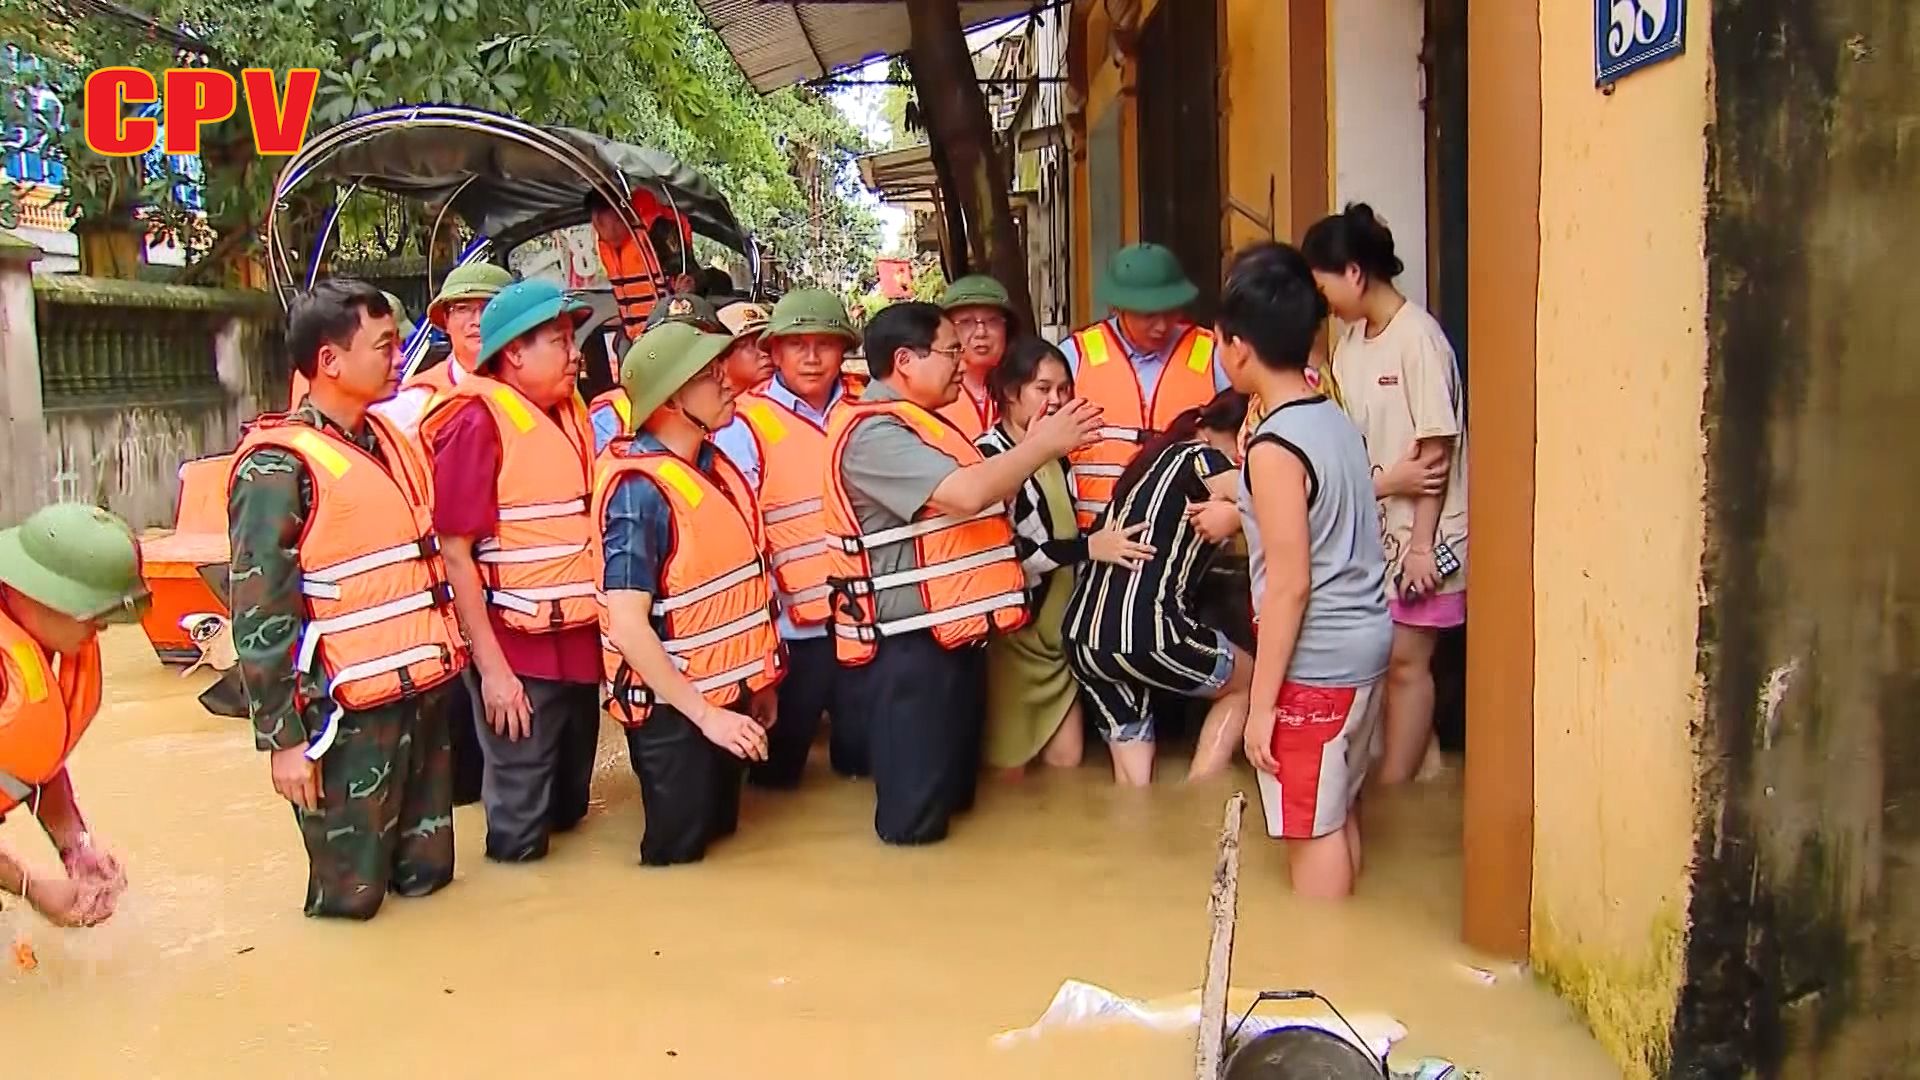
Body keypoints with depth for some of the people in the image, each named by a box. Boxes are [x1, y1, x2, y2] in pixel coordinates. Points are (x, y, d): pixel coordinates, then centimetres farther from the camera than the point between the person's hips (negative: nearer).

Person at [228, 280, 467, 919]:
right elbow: (260, 615, -14)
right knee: (350, 897, 4)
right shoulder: (279, 466, -13)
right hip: (349, 716, -7)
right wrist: (282, 737, -14)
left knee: (428, 875, 15)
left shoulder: (394, 442, 12)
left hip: (426, 697, 7)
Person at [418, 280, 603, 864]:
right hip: (518, 650, -7)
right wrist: (491, 666, -18)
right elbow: (454, 553, -16)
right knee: (519, 833, 5)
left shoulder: (573, 414, 9)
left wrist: (601, 625, 12)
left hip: (579, 641, 7)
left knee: (568, 808, 22)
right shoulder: (479, 424, -14)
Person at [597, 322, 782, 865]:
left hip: (728, 696, 8)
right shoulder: (638, 489, -22)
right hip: (675, 710, -8)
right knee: (677, 859, 5)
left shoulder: (716, 464, 4)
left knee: (720, 836, 21)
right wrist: (704, 713, -22)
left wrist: (758, 683, 15)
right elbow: (627, 625, -25)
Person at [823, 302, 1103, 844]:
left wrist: (1028, 447, 10)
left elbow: (975, 490, 20)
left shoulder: (916, 424, 17)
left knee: (952, 786, 23)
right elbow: (967, 494, -30)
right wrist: (1044, 445, -19)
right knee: (915, 811, -2)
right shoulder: (874, 432, -20)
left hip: (951, 629, 11)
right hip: (910, 637, -11)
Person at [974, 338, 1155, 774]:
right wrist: (1088, 547, -26)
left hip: (1059, 632, 7)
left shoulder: (1059, 454, 11)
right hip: (1009, 633, -7)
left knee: (1068, 761, 9)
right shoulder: (988, 456, -13)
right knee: (1008, 768, 1)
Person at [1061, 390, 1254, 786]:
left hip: (1085, 635, 8)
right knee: (1248, 682, 19)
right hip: (1143, 632, -8)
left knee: (1133, 780, 15)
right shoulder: (1200, 459, -3)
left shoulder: (1164, 454, 21)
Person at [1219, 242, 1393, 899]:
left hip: (1315, 663, -9)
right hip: (1364, 643, 9)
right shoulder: (1334, 418, 5)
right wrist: (1240, 516, 27)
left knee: (1313, 827, 3)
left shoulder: (1274, 446, -20)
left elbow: (1290, 585, -21)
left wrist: (1261, 702, -17)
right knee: (1338, 812, 19)